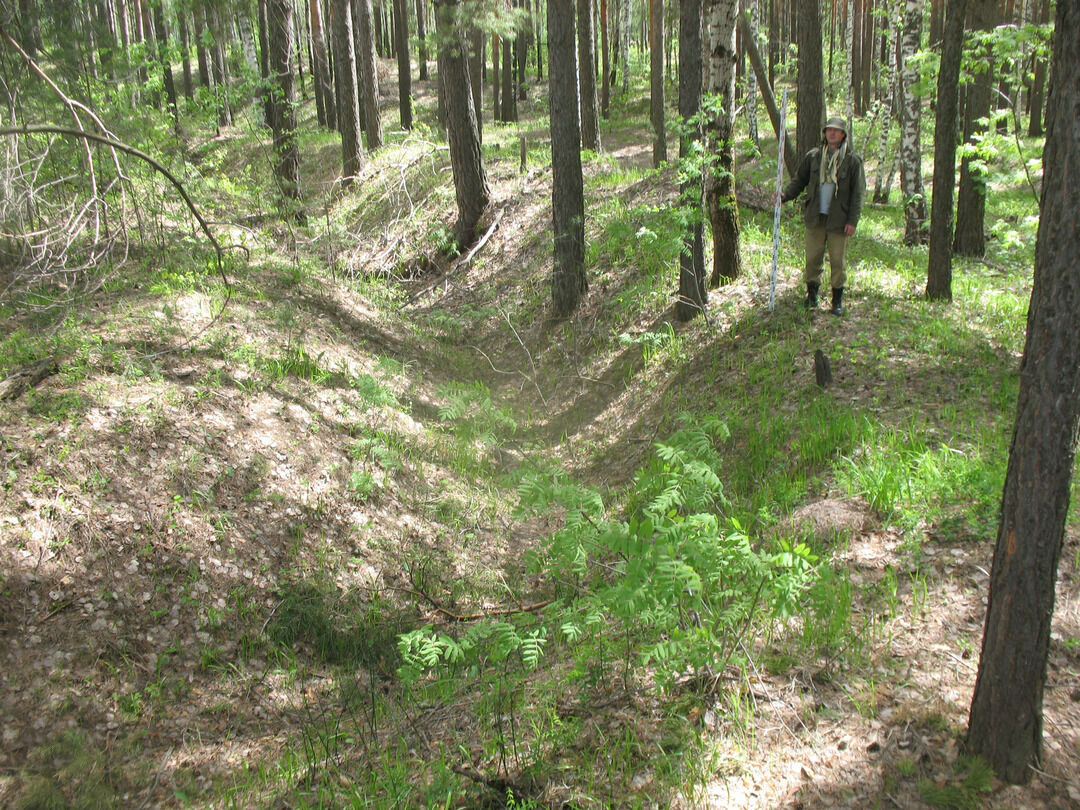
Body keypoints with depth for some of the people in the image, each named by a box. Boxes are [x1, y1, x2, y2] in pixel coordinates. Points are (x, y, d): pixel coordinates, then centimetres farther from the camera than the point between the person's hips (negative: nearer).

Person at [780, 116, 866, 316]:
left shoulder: (852, 160, 0)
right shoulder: (812, 157, 7)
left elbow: (858, 193, 0)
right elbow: (799, 180, 13)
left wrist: (852, 220, -7)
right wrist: (785, 194, -7)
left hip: (839, 219, -2)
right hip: (815, 217, 2)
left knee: (837, 260, 3)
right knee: (812, 258, 4)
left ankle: (837, 301, 14)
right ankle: (811, 295, 19)